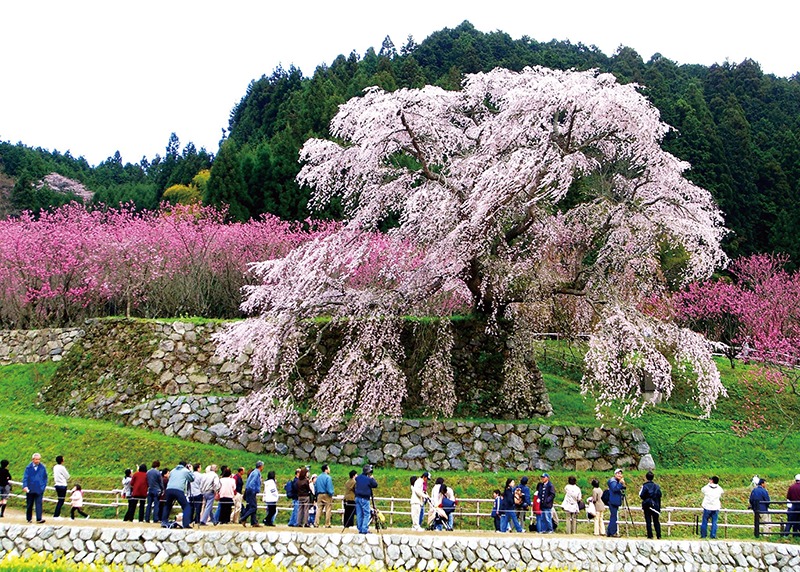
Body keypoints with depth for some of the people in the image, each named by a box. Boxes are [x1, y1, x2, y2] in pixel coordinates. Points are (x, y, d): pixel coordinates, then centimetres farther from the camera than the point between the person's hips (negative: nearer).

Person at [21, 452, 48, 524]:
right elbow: (25, 478, -4)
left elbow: (45, 478, 10)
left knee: (39, 504, -11)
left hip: (39, 489, -1)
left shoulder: (43, 467, 3)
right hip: (30, 489, 1)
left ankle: (39, 519, -15)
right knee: (29, 505, 10)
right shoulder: (28, 468, 0)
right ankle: (28, 519, 22)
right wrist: (25, 486, -19)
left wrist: (44, 486, 1)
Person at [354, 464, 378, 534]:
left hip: (357, 497, 6)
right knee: (366, 514, -1)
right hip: (365, 499, -6)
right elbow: (375, 485, -3)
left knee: (359, 514, 10)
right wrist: (372, 478, 8)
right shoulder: (369, 479, -14)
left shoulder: (358, 477, 4)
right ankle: (364, 530, -5)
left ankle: (360, 529, 14)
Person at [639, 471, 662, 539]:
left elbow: (641, 496, -14)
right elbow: (659, 496, 6)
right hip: (656, 505, 4)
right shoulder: (657, 486, 4)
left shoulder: (645, 486, -9)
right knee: (656, 521, 11)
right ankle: (658, 535, 8)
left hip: (647, 506, -4)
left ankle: (650, 535, -2)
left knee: (648, 521, 1)